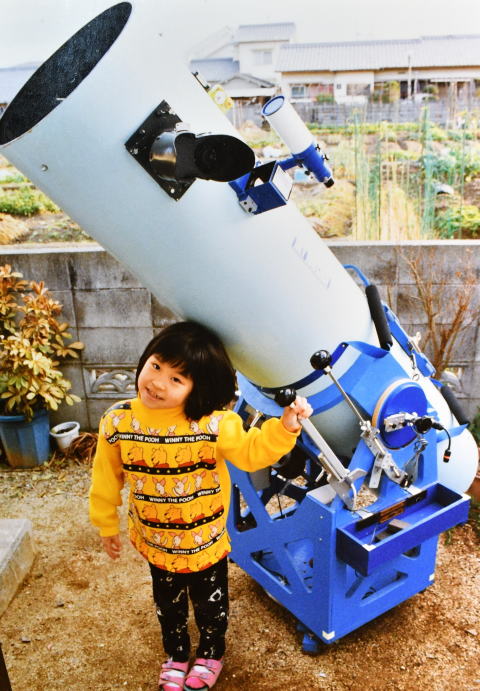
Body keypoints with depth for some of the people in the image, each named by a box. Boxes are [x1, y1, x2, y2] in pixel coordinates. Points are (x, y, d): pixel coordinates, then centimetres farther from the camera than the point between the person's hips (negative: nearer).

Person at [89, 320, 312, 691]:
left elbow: (251, 452, -21)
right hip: (156, 544, 2)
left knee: (210, 603, 24)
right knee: (168, 605, 27)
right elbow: (107, 477, -4)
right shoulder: (118, 421, -17)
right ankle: (176, 654, 56)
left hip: (206, 544, -2)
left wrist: (284, 426, -38)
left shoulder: (214, 423, -27)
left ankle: (211, 653, 54)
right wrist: (107, 523, 6)